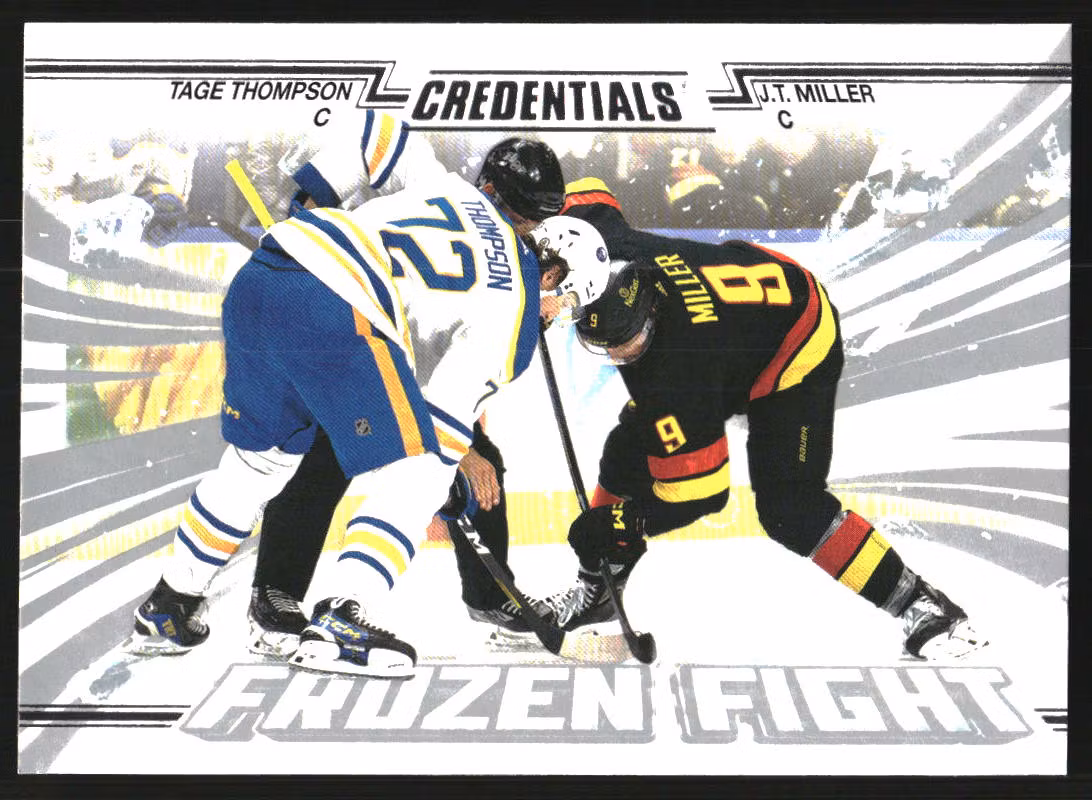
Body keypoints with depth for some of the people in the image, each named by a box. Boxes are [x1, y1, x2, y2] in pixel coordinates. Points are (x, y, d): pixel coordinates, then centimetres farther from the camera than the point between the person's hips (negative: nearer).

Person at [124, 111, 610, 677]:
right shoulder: (515, 307, 8)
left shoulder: (451, 186, 26)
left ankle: (165, 613, 34)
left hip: (254, 283, 8)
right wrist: (440, 491, 19)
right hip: (337, 317, -8)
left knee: (256, 459, 25)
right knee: (410, 478, 5)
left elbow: (373, 127, 29)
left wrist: (311, 198, 37)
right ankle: (338, 627, -9)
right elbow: (445, 411, 5)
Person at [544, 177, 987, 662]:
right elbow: (590, 193, 0)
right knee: (628, 452, 3)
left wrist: (630, 521, -26)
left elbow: (700, 486, -33)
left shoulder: (679, 365, -41)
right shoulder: (609, 250, -26)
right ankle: (596, 588, 19)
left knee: (789, 511, -18)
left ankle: (920, 607, -7)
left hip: (796, 347, -9)